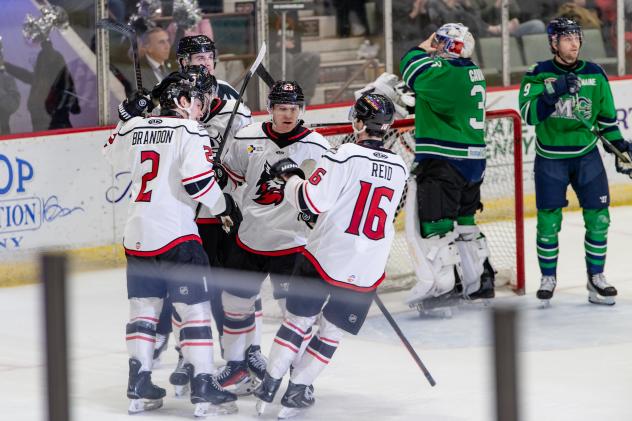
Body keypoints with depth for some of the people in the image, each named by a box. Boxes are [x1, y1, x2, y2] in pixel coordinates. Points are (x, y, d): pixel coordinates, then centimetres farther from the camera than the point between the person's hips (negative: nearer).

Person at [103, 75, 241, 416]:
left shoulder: (134, 128, 10)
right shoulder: (190, 132, -7)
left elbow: (113, 153, 31)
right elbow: (199, 183, -16)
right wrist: (225, 206, 0)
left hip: (137, 234, 6)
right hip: (176, 234, -6)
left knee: (143, 307, 13)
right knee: (195, 308, -1)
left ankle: (139, 387, 11)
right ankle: (203, 388, -5)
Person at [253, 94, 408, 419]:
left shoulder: (346, 156, -13)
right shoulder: (399, 168, 6)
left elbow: (311, 200, -14)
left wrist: (291, 177, 4)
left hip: (325, 257, -3)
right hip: (366, 271, 3)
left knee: (298, 319, 11)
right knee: (331, 331, 13)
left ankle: (269, 386, 12)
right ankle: (297, 391, 12)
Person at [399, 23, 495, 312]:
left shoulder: (447, 74, -17)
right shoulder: (473, 72, 13)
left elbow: (414, 72, -18)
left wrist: (424, 48, -2)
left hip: (444, 162, -10)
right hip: (473, 161, 10)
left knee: (433, 223, -6)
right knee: (463, 222, 20)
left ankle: (445, 285, -8)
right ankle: (480, 280, 26)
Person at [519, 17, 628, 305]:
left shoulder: (595, 75, 1)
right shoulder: (538, 75, -8)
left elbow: (606, 116, 12)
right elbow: (529, 114, -20)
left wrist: (620, 146, 7)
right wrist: (555, 90, -30)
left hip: (586, 156, 2)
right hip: (550, 159, -2)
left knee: (598, 217, -2)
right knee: (548, 222, -1)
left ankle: (596, 278, 10)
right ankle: (548, 278, 16)